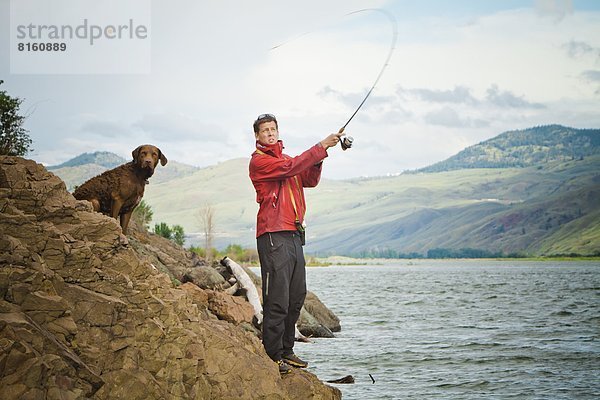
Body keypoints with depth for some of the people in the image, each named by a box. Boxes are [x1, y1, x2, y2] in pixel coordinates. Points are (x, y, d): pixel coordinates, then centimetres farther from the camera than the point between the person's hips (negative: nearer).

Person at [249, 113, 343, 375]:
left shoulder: (284, 158, 24)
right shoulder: (259, 160, -2)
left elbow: (309, 180, 14)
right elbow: (290, 167, -16)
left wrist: (318, 158, -4)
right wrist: (321, 147, -14)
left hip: (294, 234, 9)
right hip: (273, 234, -9)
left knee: (297, 295, 10)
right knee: (277, 298, -10)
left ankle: (286, 350, 18)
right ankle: (273, 355, -5)